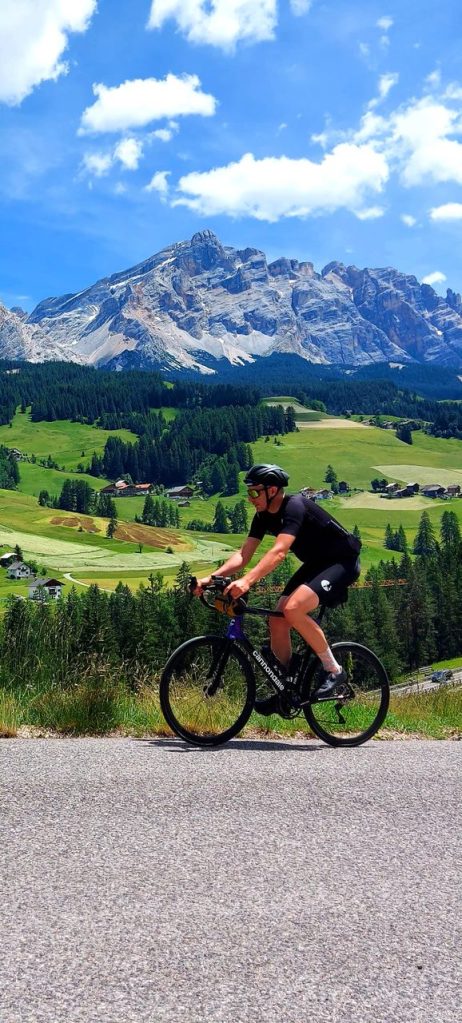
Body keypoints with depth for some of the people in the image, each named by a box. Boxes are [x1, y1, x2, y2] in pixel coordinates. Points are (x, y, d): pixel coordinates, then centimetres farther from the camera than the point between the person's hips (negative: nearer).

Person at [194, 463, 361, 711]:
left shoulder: (295, 507, -27)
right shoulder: (263, 516, -1)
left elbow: (279, 552, -40)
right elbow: (243, 555, -5)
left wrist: (247, 581, -51)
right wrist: (211, 577, -19)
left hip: (342, 562, -9)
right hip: (315, 563, 9)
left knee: (293, 609, -29)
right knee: (277, 620, -3)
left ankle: (333, 670, -12)